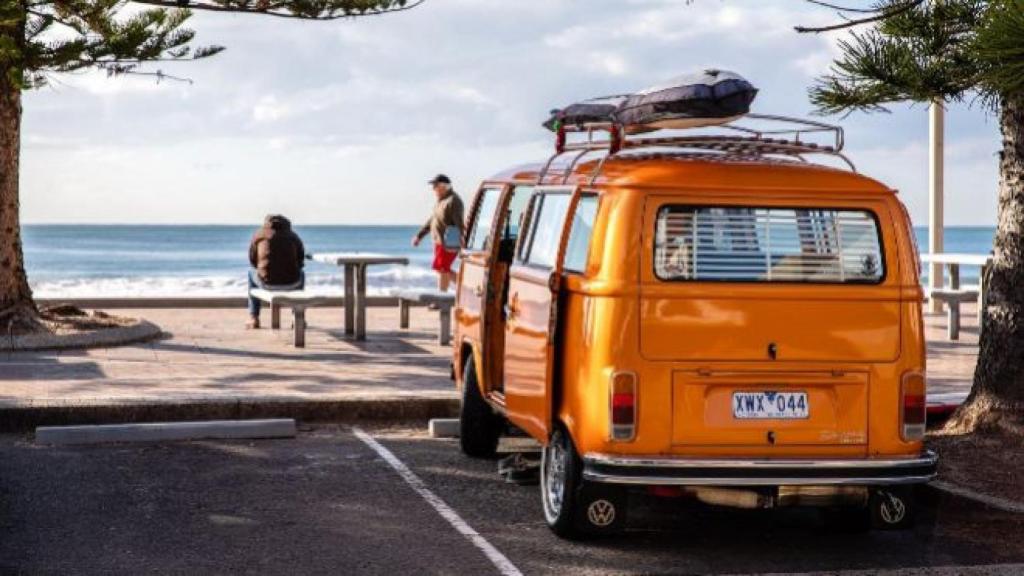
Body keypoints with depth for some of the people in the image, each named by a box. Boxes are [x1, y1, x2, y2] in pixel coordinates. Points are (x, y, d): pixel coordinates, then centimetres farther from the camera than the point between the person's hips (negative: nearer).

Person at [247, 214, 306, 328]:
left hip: (267, 282, -1)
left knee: (252, 272, 35)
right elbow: (300, 261, 18)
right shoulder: (294, 236, 12)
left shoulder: (259, 235, 8)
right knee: (300, 274, 38)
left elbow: (252, 260, 15)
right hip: (291, 283, 1)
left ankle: (253, 318, 33)